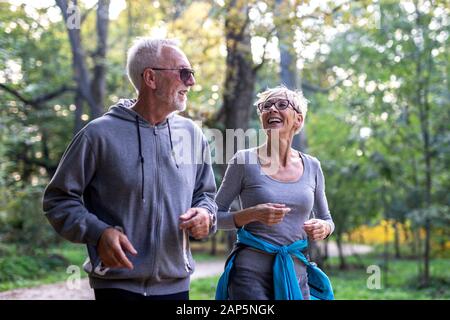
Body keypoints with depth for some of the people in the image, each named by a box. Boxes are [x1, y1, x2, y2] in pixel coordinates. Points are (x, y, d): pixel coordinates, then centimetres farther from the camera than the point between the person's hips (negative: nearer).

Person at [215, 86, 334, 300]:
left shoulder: (311, 166, 6)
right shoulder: (244, 161, -5)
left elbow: (326, 219, 17)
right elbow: (215, 216, -1)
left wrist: (322, 228, -6)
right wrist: (253, 214, -17)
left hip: (296, 274, 4)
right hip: (251, 273, -3)